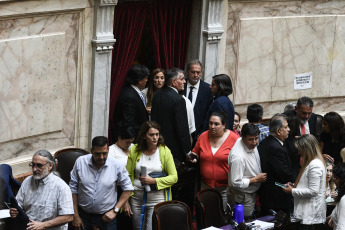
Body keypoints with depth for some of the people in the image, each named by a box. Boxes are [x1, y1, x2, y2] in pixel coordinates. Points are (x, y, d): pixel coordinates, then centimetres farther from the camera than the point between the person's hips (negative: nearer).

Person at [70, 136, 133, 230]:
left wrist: (115, 210, -7)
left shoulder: (117, 165, -9)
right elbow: (73, 190, 0)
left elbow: (127, 188, 0)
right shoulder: (80, 162, -6)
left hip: (106, 216, 0)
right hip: (83, 214, 1)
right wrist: (76, 216, -1)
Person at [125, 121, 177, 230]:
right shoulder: (135, 150, 1)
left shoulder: (164, 151, -2)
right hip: (137, 198, 2)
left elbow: (174, 177, -3)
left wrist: (154, 181, -16)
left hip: (157, 199, -2)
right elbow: (127, 176, 3)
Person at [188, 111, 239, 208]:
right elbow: (195, 153, 19)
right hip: (205, 185, 3)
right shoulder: (203, 137, 3)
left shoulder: (233, 138, -7)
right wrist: (194, 158, -4)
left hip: (225, 187, -3)